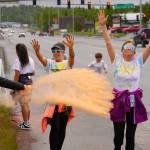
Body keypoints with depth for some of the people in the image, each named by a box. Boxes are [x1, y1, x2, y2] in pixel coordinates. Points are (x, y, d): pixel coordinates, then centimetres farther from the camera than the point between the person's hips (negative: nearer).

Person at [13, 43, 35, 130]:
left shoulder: (18, 61, -14)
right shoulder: (30, 60, 6)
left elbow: (17, 75, -17)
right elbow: (33, 73, 12)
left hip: (21, 83, -7)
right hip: (29, 82, 7)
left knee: (24, 104, 0)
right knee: (27, 104, 17)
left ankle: (26, 124, 5)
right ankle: (27, 122, 25)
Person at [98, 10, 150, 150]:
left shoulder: (138, 61, 0)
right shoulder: (117, 60, -3)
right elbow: (108, 43, -11)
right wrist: (103, 26, -21)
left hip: (134, 101, 1)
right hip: (119, 100, -1)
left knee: (131, 134, 10)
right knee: (118, 134, 8)